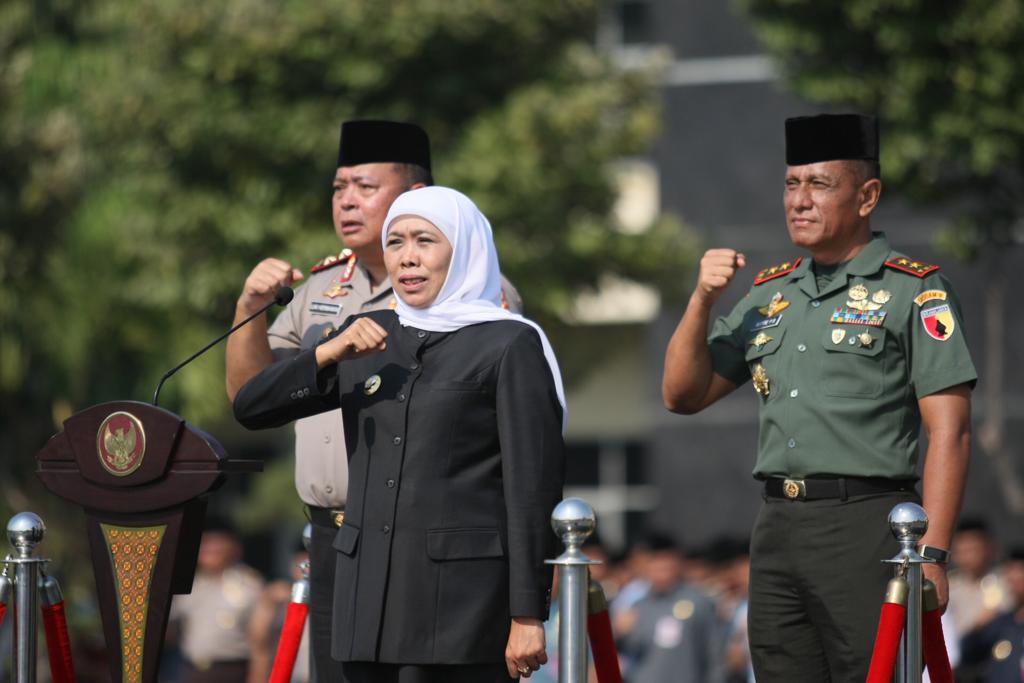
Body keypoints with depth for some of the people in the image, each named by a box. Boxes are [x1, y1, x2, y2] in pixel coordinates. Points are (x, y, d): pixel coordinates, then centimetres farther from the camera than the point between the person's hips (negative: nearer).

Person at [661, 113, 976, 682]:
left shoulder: (914, 290, -2)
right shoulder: (769, 294, 17)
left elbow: (949, 432, -8)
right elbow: (683, 396, 18)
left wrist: (931, 554, -16)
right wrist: (703, 301, 3)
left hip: (867, 528, -6)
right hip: (778, 527, 6)